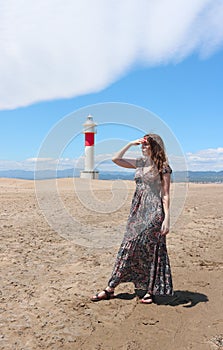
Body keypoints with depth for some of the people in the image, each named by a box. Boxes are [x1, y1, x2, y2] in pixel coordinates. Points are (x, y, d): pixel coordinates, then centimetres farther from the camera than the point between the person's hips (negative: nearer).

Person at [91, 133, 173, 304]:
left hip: (153, 212, -5)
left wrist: (167, 218, -15)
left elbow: (166, 194, -8)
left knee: (152, 251, 3)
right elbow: (116, 159, 10)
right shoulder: (139, 163, 12)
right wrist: (130, 144, 6)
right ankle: (110, 289, 12)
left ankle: (150, 291, 17)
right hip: (137, 211, 6)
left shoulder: (163, 167, -5)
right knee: (128, 248, 7)